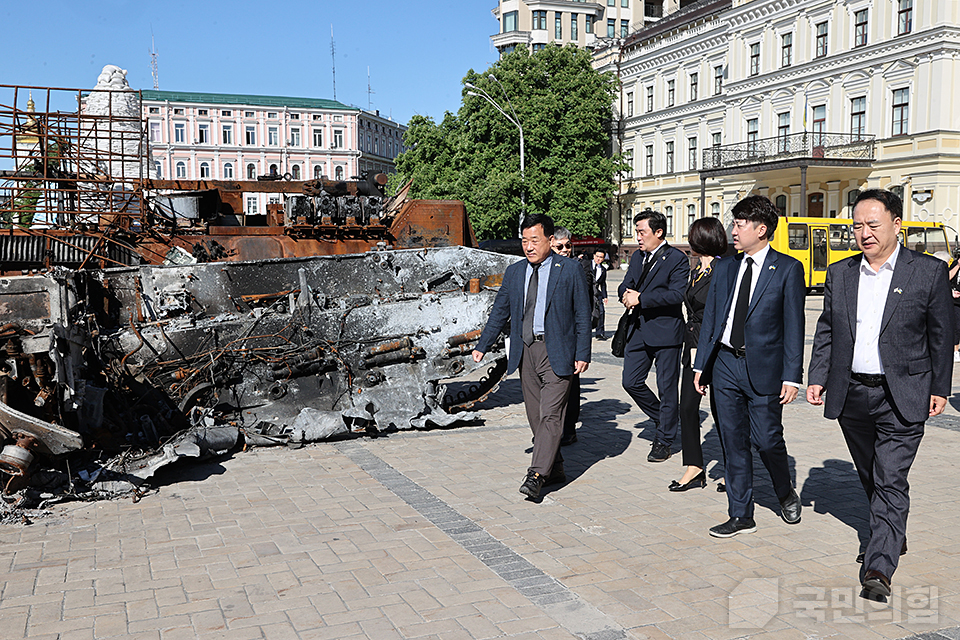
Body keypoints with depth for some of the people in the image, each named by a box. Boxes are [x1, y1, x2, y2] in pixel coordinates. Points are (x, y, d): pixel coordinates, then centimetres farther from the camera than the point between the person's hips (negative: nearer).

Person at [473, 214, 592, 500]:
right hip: (525, 351, 5)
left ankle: (536, 475, -12)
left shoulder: (570, 269, -2)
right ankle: (555, 468, 23)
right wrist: (482, 346, 11)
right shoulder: (514, 272, 10)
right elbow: (499, 312, 16)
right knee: (535, 415, 9)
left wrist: (583, 353, -7)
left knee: (550, 414, -11)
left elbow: (582, 314, -1)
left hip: (557, 352, -5)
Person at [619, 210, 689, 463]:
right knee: (631, 382, 5)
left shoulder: (677, 259, -9)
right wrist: (628, 294, -12)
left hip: (666, 331, -7)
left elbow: (677, 294, -19)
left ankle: (664, 440, 15)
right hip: (639, 330, 7)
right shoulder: (637, 257, 14)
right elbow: (625, 285, 13)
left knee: (667, 388, 2)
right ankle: (663, 420, 28)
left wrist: (641, 298, -20)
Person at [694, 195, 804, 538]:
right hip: (725, 365, 4)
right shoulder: (724, 268, 10)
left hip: (763, 367, -4)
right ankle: (741, 516, 17)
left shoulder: (787, 269, -3)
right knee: (733, 442, 7)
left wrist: (792, 376, -10)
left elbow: (794, 326, -5)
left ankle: (786, 493, 30)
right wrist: (701, 365, 10)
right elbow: (710, 318, 13)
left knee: (767, 439, 0)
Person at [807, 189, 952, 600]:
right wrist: (818, 378, 5)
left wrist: (940, 389, 1)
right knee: (870, 476, 17)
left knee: (891, 481, -7)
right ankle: (892, 535, 38)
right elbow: (826, 331, 12)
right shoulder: (839, 273, 7)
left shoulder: (929, 272, -3)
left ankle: (879, 566, -5)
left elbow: (941, 335, 1)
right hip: (851, 395, 4)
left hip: (902, 398, -4)